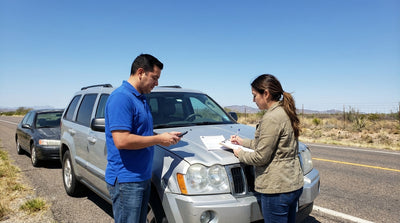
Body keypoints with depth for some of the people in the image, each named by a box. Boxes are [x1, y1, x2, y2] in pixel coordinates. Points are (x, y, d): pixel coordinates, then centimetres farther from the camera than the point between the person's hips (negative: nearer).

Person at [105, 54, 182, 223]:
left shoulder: (141, 99, 13)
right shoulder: (121, 97, -18)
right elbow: (121, 141, -27)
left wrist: (165, 137, 3)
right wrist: (159, 139, -18)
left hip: (142, 176, 10)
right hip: (125, 180, -9)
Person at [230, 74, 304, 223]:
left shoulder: (271, 118, -21)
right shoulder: (285, 112, 9)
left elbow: (261, 157, -18)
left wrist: (240, 154, -1)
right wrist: (242, 141, 19)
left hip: (277, 188, -10)